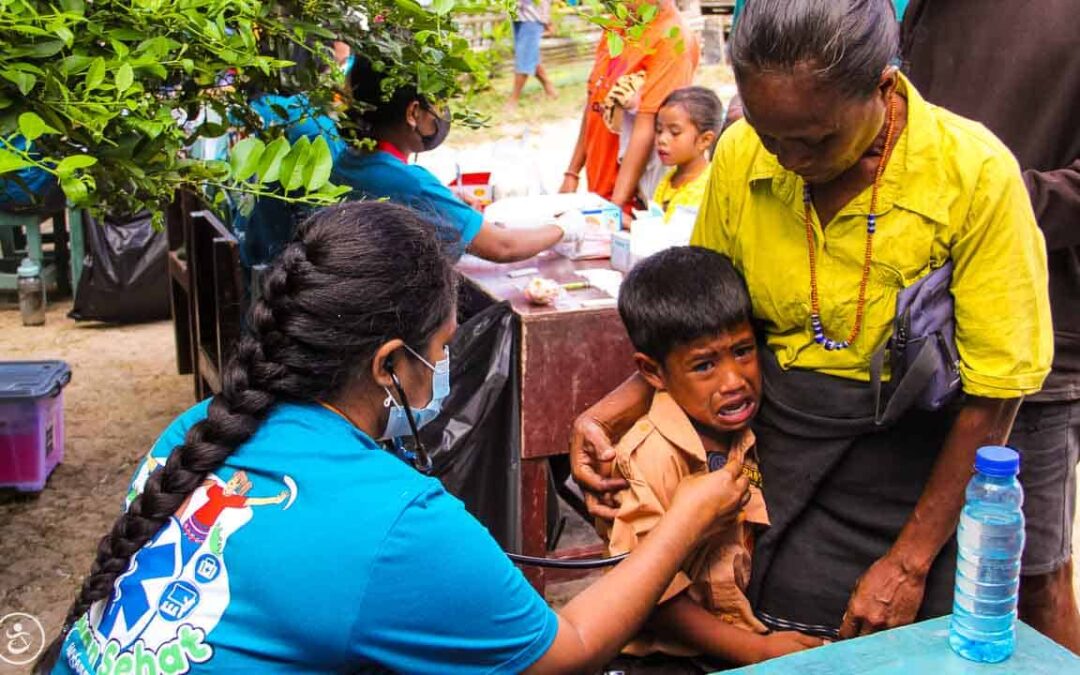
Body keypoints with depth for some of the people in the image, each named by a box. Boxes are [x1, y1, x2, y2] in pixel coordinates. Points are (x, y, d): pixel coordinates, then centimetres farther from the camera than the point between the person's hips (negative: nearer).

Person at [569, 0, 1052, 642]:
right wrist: (621, 406, -11)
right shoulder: (739, 154, -7)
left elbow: (994, 394, -12)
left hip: (911, 459, -2)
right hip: (773, 440, 3)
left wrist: (910, 562, -10)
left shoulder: (977, 174, -18)